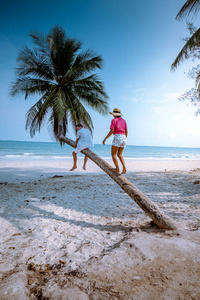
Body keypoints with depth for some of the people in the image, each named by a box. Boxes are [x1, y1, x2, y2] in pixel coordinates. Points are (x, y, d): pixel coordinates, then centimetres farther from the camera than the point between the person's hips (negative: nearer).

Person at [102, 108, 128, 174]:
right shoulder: (123, 120, 16)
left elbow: (111, 131, -10)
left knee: (113, 154, 1)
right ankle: (124, 167, -4)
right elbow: (126, 131, 13)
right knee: (119, 155, 12)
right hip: (123, 138, 7)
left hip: (117, 137, -7)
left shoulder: (114, 120, -1)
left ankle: (117, 168, -5)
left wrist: (105, 139, -5)